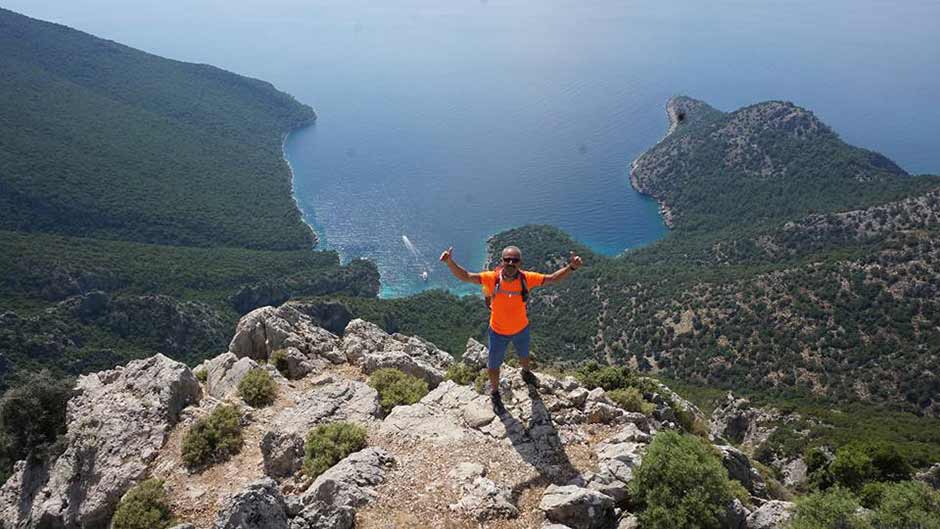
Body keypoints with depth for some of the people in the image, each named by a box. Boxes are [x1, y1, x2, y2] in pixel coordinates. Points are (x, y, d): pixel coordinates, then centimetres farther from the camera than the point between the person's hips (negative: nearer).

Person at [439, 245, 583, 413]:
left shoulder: (526, 278, -26)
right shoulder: (492, 278, -30)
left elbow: (552, 278, -16)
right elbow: (465, 276, -30)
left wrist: (571, 267, -32)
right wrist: (450, 262, -47)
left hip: (521, 329, 2)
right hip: (498, 331, -2)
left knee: (524, 355, 33)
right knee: (494, 365, 17)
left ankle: (526, 372, 69)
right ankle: (495, 393, 47)